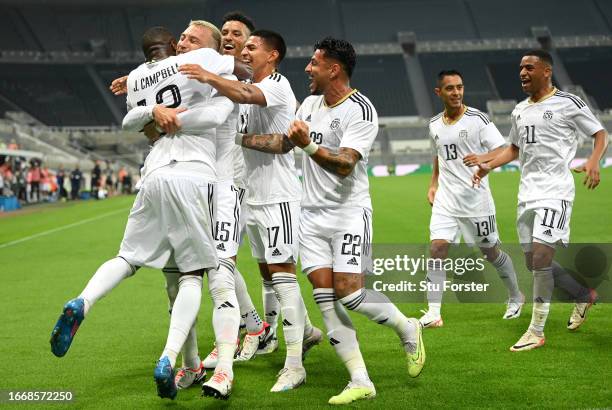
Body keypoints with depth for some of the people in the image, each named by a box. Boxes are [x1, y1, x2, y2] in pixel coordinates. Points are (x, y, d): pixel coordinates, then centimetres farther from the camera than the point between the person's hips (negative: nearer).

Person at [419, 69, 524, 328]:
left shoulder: (477, 119, -8)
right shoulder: (434, 125, 8)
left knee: (490, 251, 9)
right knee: (437, 249, -12)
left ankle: (515, 297, 33)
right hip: (445, 199, 4)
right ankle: (433, 313, -12)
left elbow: (502, 151, -11)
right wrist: (434, 184, 13)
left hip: (476, 198, -3)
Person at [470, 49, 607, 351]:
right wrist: (488, 164, 10)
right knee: (534, 262, 8)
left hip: (555, 190, -8)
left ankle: (536, 332, -7)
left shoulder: (568, 103, -5)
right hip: (527, 192, 8)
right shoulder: (520, 111, 15)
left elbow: (600, 134, -1)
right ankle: (584, 295, 33)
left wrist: (593, 162, -19)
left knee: (541, 255, -17)